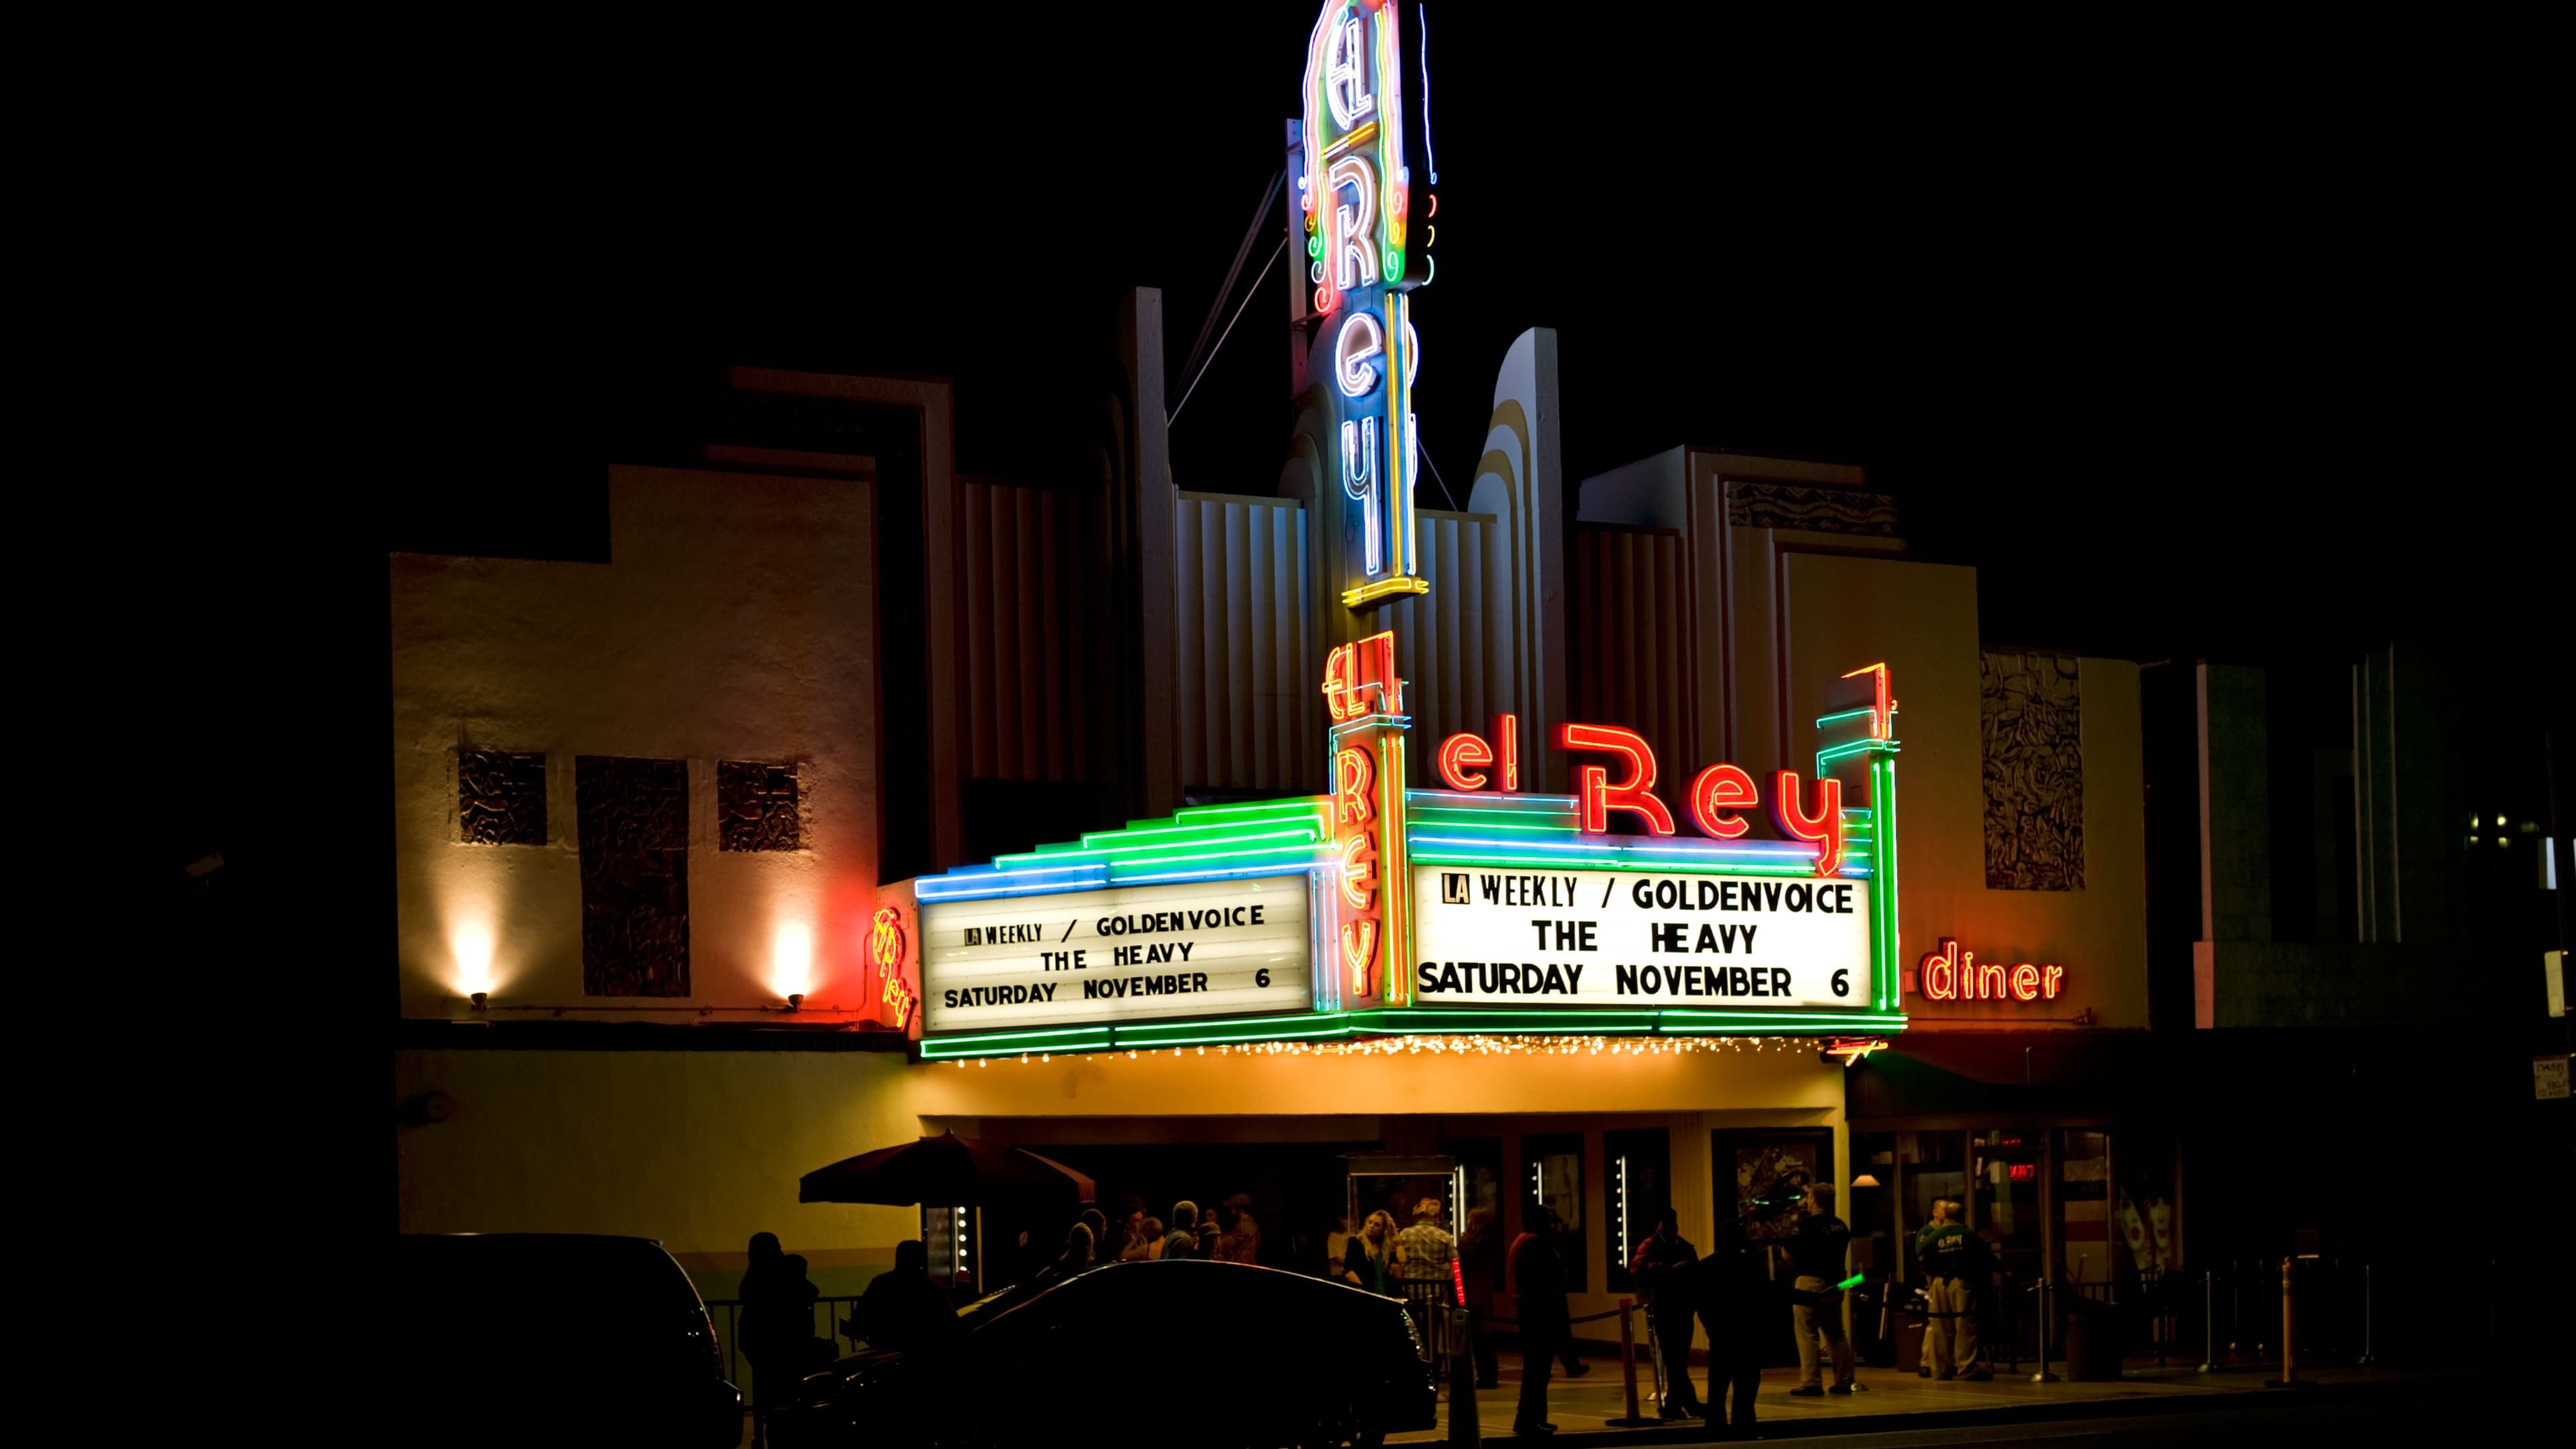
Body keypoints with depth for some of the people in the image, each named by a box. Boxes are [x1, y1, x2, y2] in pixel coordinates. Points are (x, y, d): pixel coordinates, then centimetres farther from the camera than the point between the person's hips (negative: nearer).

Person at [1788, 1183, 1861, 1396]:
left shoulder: (1806, 1225, -12)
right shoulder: (1841, 1226, 8)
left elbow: (1789, 1255, -9)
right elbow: (1845, 1253, 15)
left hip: (1811, 1281, -7)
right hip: (1835, 1282, 7)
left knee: (1807, 1334, -3)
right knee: (1835, 1333, 14)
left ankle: (1811, 1383, -8)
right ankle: (1845, 1381, 14)